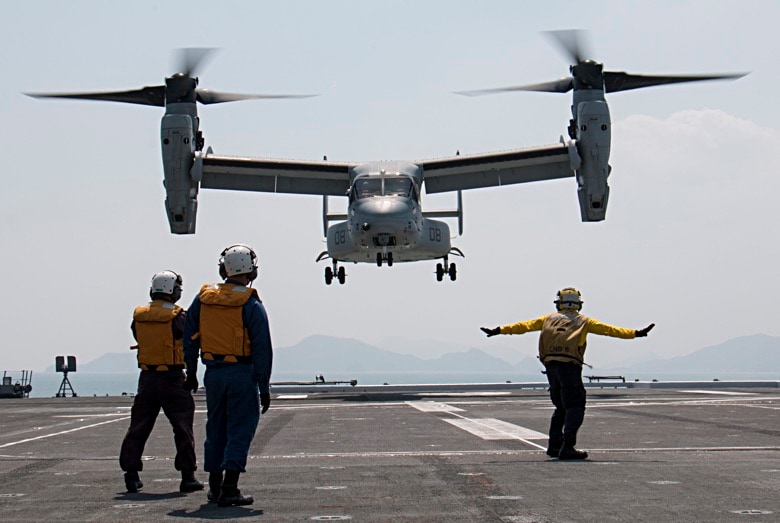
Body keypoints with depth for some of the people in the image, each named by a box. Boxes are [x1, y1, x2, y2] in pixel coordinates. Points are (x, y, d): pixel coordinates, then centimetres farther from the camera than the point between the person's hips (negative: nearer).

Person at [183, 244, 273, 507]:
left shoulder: (203, 298, 4)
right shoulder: (251, 304, -10)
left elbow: (189, 338, 10)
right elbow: (262, 349, -10)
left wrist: (191, 373, 19)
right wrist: (264, 387, -5)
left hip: (213, 373, 5)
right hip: (241, 374, -5)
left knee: (216, 428, 16)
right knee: (240, 429, 0)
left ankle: (215, 486, 23)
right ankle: (229, 489, -6)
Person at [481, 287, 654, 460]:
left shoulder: (549, 319, 19)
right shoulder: (583, 321, 11)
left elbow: (525, 326, 17)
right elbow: (609, 330, 5)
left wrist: (498, 330, 22)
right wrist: (636, 333, 6)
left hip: (550, 366, 5)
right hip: (570, 366, -5)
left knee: (561, 407, 19)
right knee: (575, 407, -3)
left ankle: (554, 445, 17)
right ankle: (567, 448, -15)